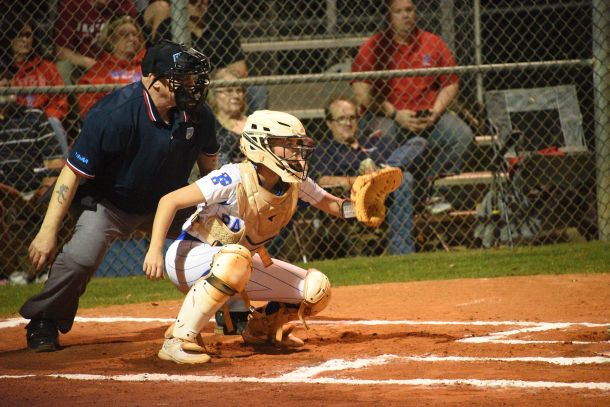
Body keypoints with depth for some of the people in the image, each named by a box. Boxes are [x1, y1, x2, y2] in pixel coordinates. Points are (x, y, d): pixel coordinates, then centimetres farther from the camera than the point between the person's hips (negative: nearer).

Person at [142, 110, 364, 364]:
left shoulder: (296, 182, -7)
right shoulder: (234, 179, -26)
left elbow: (330, 204, 9)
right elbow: (170, 201, -26)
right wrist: (155, 250, -35)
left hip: (237, 265, 7)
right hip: (189, 257, -7)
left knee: (317, 290, -1)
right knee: (236, 258, -43)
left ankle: (261, 326, 26)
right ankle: (178, 340, -35)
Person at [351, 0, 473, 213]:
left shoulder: (433, 43, 10)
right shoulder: (374, 47, -1)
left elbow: (451, 84, 10)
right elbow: (361, 92, -8)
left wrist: (435, 112, -7)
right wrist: (395, 114, -15)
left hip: (428, 115, 3)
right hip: (386, 116, -3)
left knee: (462, 135, -23)